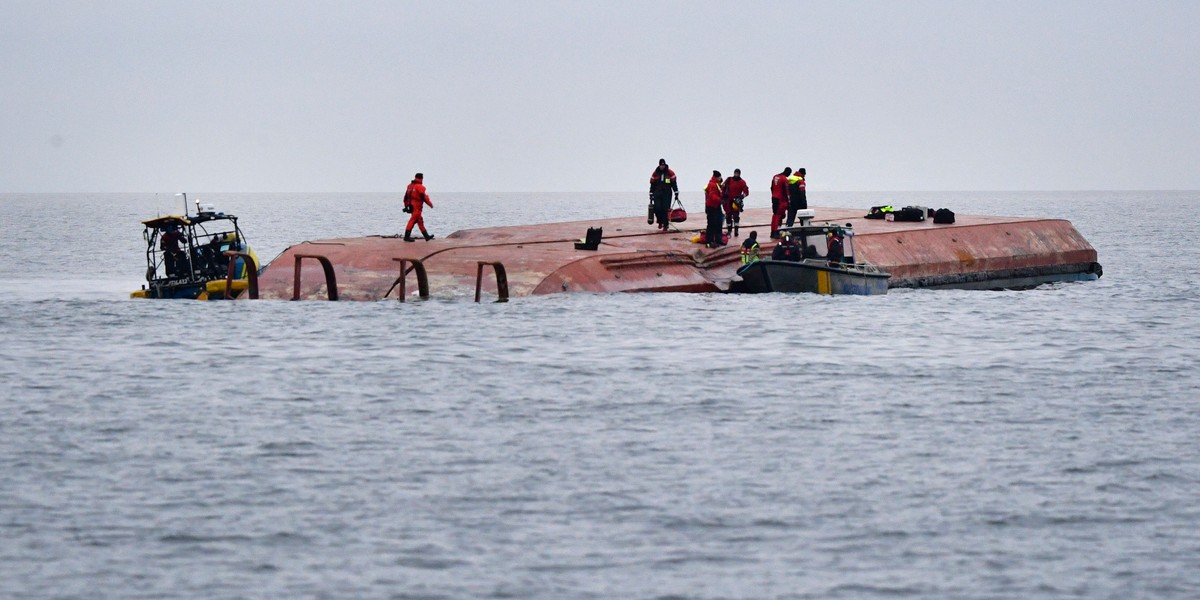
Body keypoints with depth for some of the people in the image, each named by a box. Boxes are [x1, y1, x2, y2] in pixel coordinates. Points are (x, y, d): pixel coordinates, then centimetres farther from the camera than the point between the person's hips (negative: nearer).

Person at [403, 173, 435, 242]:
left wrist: (406, 206, 22)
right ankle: (407, 236, -10)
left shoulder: (410, 186, 13)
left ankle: (426, 236, 19)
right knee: (413, 220, -8)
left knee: (420, 221, 13)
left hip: (411, 205, 9)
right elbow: (424, 197, -14)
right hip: (417, 207, -9)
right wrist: (430, 204, -1)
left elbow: (406, 197, 17)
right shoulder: (420, 187, -13)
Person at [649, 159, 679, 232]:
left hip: (667, 193, -2)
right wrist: (651, 195, 9)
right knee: (657, 209, -9)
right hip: (657, 193, 2)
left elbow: (674, 184, 6)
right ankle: (660, 222, 16)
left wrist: (676, 194, 3)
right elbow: (652, 184, 11)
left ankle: (665, 226, -1)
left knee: (665, 209, -8)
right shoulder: (655, 173, 8)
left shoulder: (670, 173, 3)